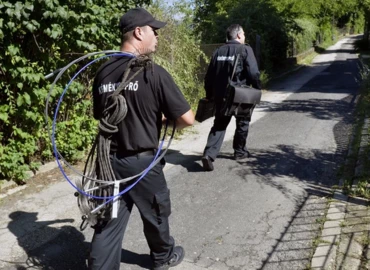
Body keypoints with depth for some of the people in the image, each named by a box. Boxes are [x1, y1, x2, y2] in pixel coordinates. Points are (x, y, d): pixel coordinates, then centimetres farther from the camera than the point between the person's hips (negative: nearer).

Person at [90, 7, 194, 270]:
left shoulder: (103, 73, 1)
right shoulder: (153, 72, -17)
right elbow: (187, 119, -17)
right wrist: (166, 117, 7)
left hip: (109, 160, 5)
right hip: (141, 162, -4)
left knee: (109, 222, 13)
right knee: (156, 213, 20)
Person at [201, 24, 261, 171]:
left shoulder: (218, 51, 10)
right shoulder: (245, 50, -6)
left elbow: (209, 76, 9)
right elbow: (253, 73, -14)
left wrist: (209, 95, 16)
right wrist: (257, 89, -1)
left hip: (221, 95, 4)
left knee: (219, 125, 8)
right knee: (242, 123, 17)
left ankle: (209, 154, -8)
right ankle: (239, 152, 28)